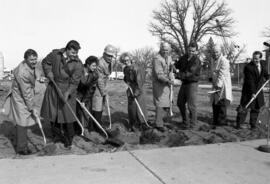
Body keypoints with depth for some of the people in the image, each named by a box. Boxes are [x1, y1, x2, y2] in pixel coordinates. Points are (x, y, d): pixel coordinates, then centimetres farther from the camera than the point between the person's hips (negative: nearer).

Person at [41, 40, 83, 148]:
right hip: (53, 87, 3)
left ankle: (68, 139, 13)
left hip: (67, 90, -3)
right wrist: (49, 72, -6)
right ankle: (56, 134, 34)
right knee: (52, 112, 12)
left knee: (67, 115, -3)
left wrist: (67, 93, -28)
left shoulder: (78, 64, -13)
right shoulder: (55, 54, -6)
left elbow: (74, 81, -17)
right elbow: (45, 62, 11)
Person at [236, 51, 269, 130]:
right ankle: (239, 124, 5)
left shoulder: (263, 63, -1)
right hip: (248, 90, -6)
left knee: (256, 108, 11)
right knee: (244, 107, -4)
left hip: (258, 90, 6)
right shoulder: (248, 67, -20)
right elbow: (250, 81, -22)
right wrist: (252, 93, -23)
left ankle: (253, 124, 22)